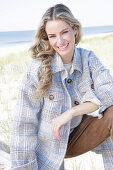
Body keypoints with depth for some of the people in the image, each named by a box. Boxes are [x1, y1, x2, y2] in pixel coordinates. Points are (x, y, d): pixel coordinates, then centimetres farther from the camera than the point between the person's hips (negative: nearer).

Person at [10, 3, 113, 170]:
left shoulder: (87, 58, -7)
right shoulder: (38, 69, -19)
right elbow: (24, 124, -18)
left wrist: (71, 112, -31)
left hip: (77, 137, 3)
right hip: (48, 147, -2)